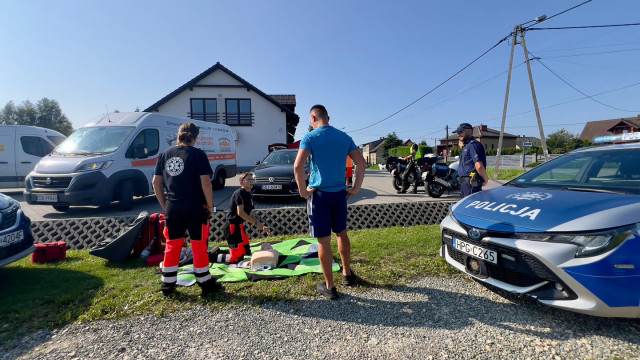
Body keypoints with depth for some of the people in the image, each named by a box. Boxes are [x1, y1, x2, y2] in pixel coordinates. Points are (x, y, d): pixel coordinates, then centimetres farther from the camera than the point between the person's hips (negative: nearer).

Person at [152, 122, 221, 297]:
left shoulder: (165, 155, 7)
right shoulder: (197, 154, -8)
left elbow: (156, 182, 8)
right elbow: (205, 182, -14)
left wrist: (165, 205, 15)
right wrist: (210, 205, -4)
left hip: (172, 208, 5)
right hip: (195, 208, -4)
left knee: (172, 245, 15)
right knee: (199, 245, 6)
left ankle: (168, 286, 25)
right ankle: (206, 284, 17)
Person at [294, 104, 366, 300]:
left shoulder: (310, 137, -8)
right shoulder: (344, 137, 6)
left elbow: (298, 166, -21)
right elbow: (361, 163, 3)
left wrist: (303, 190, -10)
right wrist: (356, 188, 7)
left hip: (319, 194, -4)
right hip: (340, 193, 5)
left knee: (324, 241, 4)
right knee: (341, 234, 23)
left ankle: (329, 287, 15)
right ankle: (347, 274, 37)